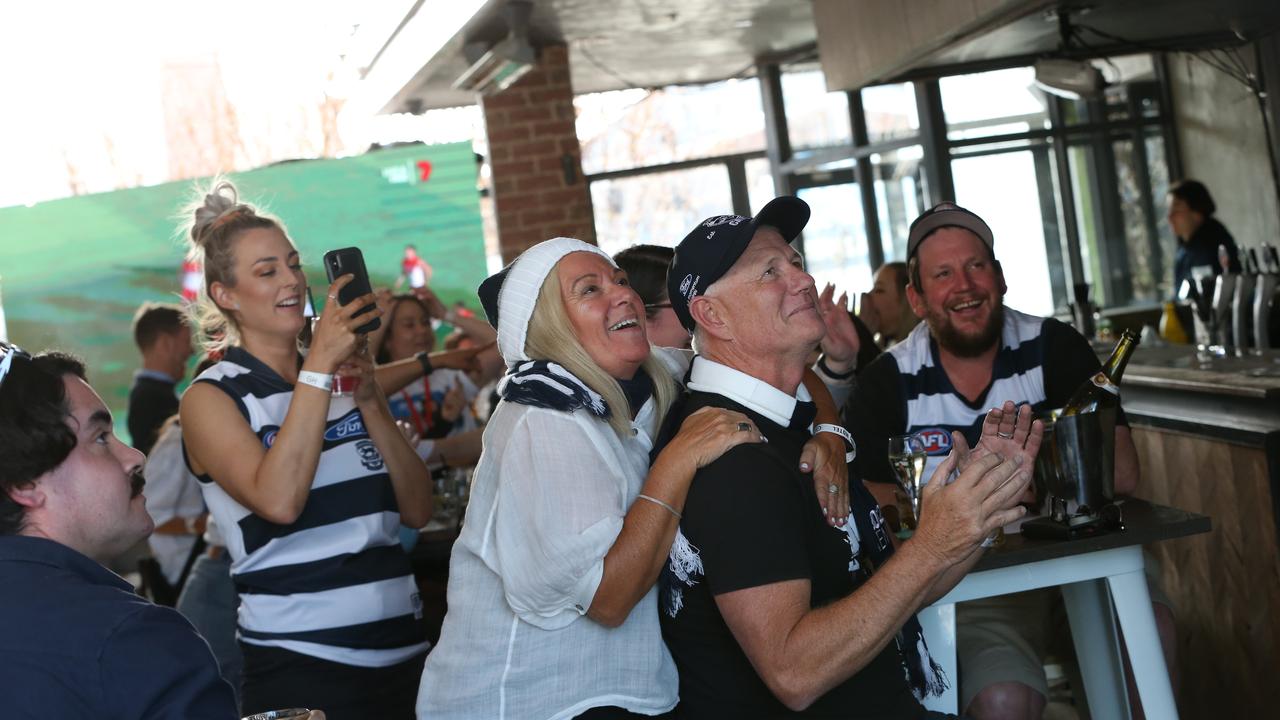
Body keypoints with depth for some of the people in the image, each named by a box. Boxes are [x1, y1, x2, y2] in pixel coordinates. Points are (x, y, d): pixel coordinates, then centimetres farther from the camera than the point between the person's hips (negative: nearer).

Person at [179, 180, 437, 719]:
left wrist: (369, 401, -7)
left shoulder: (344, 379, 10)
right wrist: (319, 365, -21)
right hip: (300, 663, -5)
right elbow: (278, 501, -22)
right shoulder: (212, 397, -4)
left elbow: (417, 510, 4)